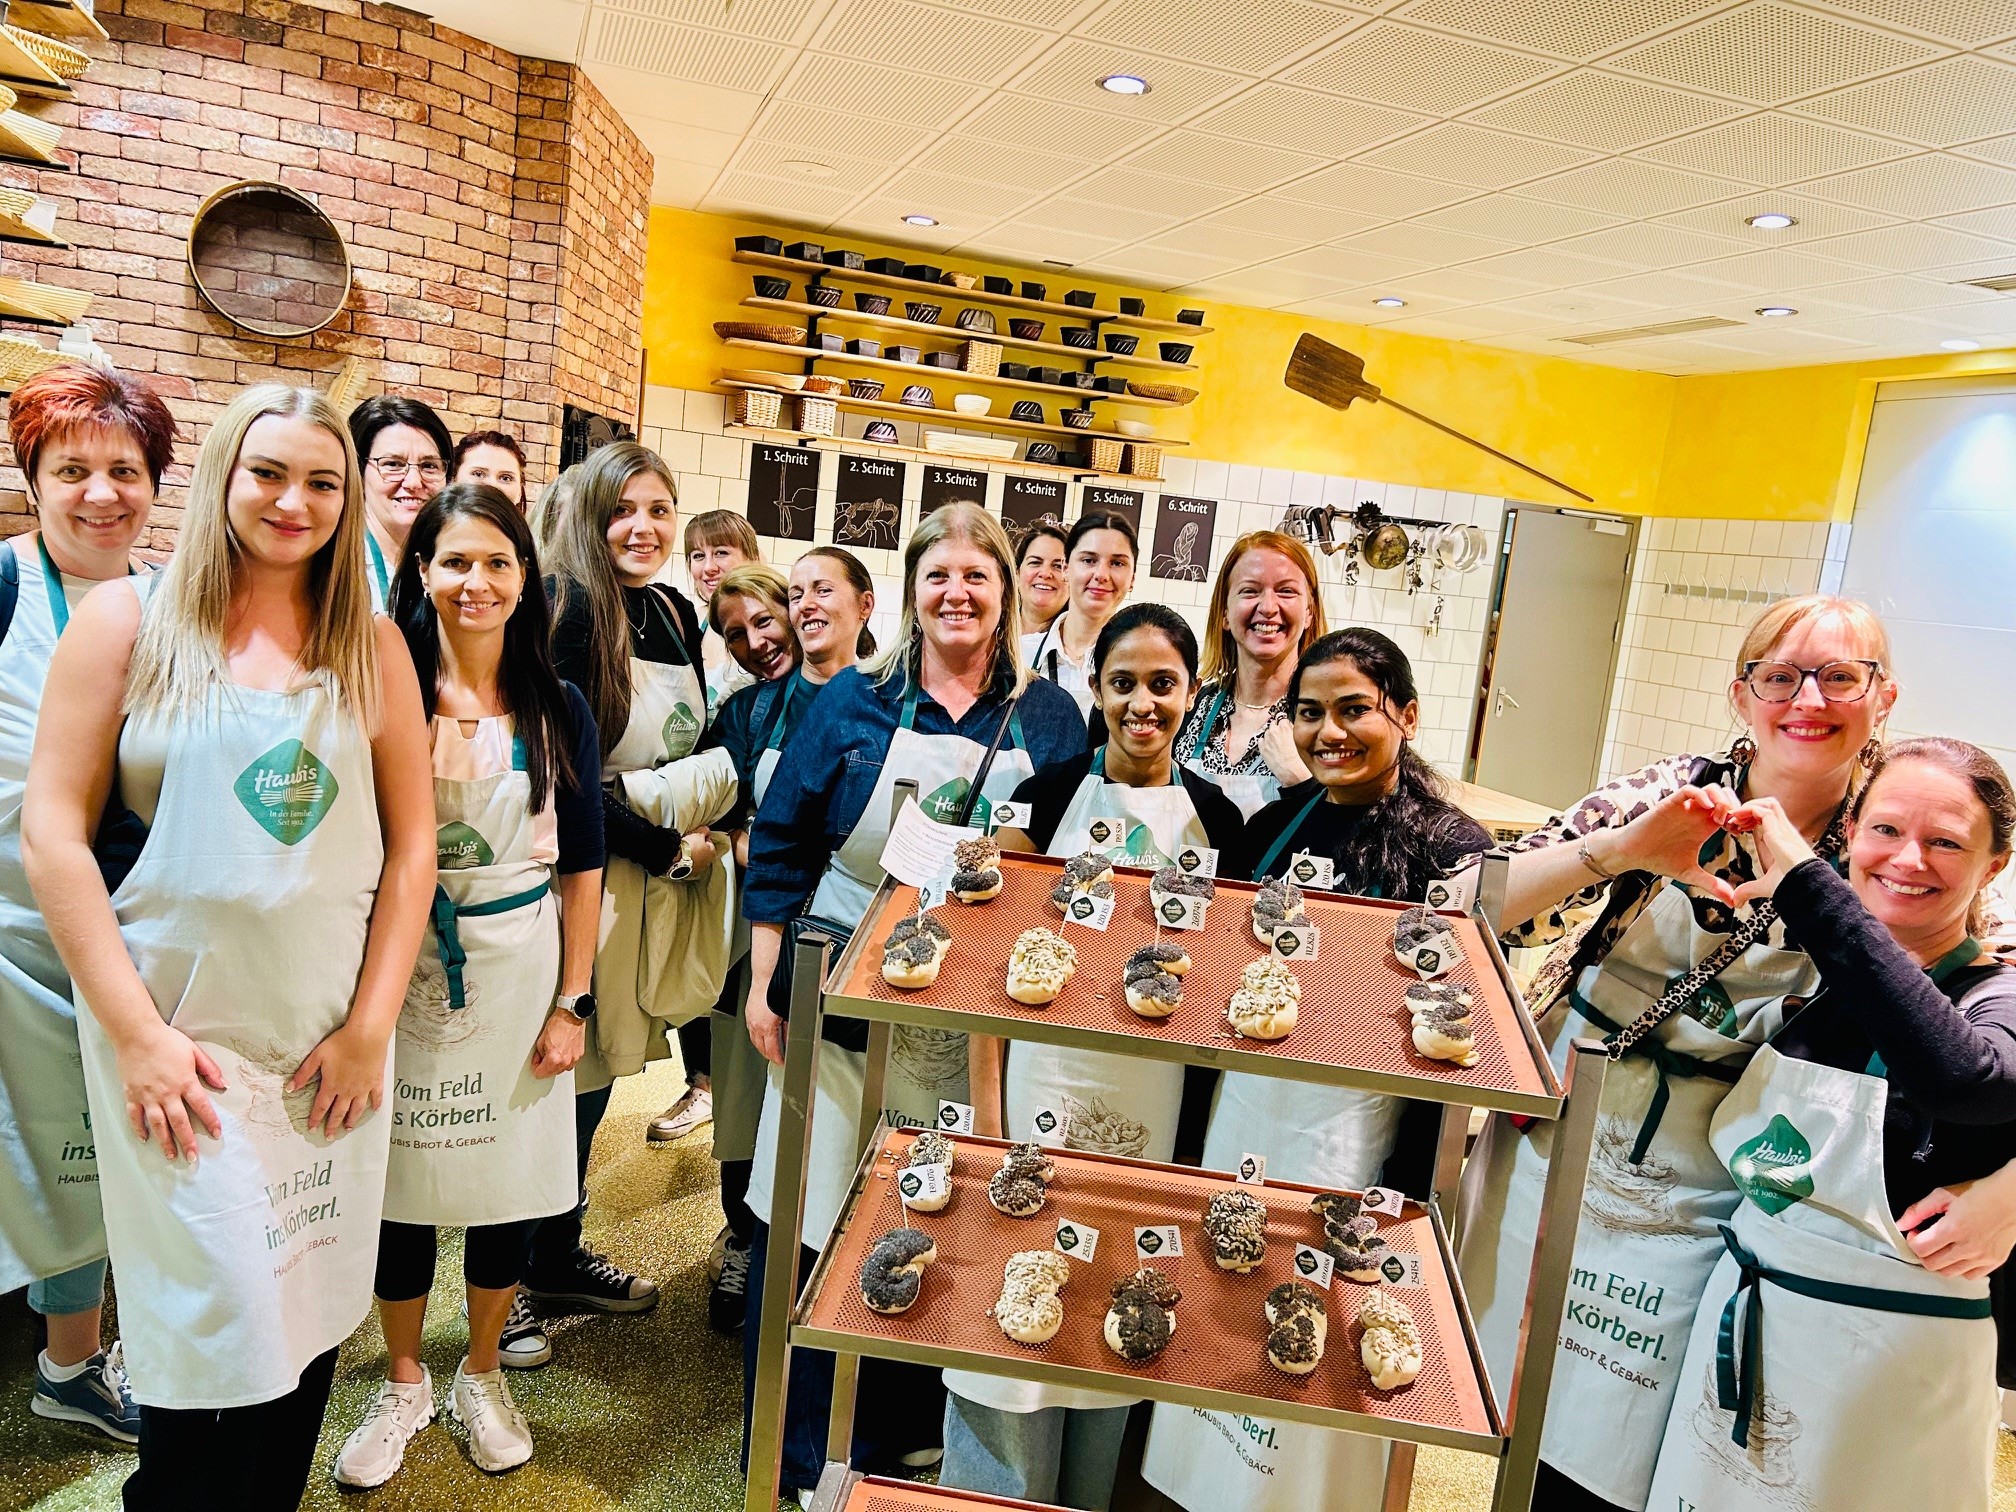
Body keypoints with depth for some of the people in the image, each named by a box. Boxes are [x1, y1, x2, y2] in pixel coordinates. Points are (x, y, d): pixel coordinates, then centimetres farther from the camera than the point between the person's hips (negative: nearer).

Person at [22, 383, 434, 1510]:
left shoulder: (374, 647, 6)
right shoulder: (127, 620, -1)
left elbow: (413, 841, 4)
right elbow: (53, 835, -5)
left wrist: (370, 1024, -3)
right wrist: (137, 1034, -10)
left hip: (336, 1034, 3)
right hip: (178, 1037, -2)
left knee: (310, 1321, 12)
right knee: (214, 1336, 1)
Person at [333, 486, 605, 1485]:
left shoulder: (558, 710, 0)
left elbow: (582, 867, 3)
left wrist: (571, 1003, 0)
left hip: (518, 972, 1)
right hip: (400, 971, -1)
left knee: (509, 1183, 11)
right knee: (401, 1181, 10)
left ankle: (481, 1376, 35)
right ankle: (403, 1382, 34)